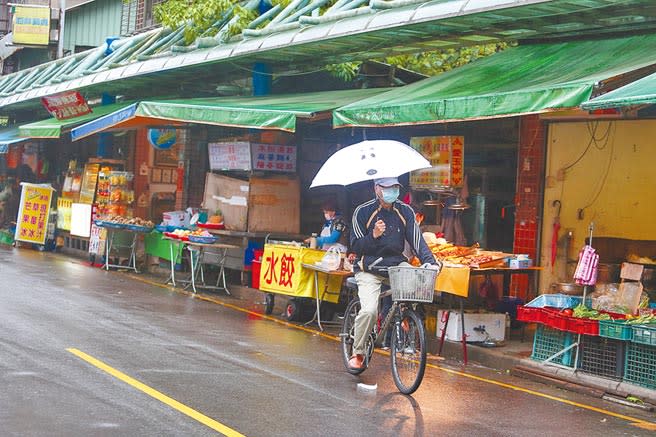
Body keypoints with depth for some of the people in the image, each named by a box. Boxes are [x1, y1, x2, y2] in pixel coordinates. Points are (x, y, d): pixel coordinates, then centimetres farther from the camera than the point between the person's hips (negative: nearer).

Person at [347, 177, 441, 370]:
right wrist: (374, 236, -24)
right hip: (369, 270, -4)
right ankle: (357, 353, -1)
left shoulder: (405, 211, 4)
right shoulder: (362, 212, -5)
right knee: (369, 310, -24)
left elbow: (417, 241, -3)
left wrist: (430, 261, -20)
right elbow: (355, 247, -6)